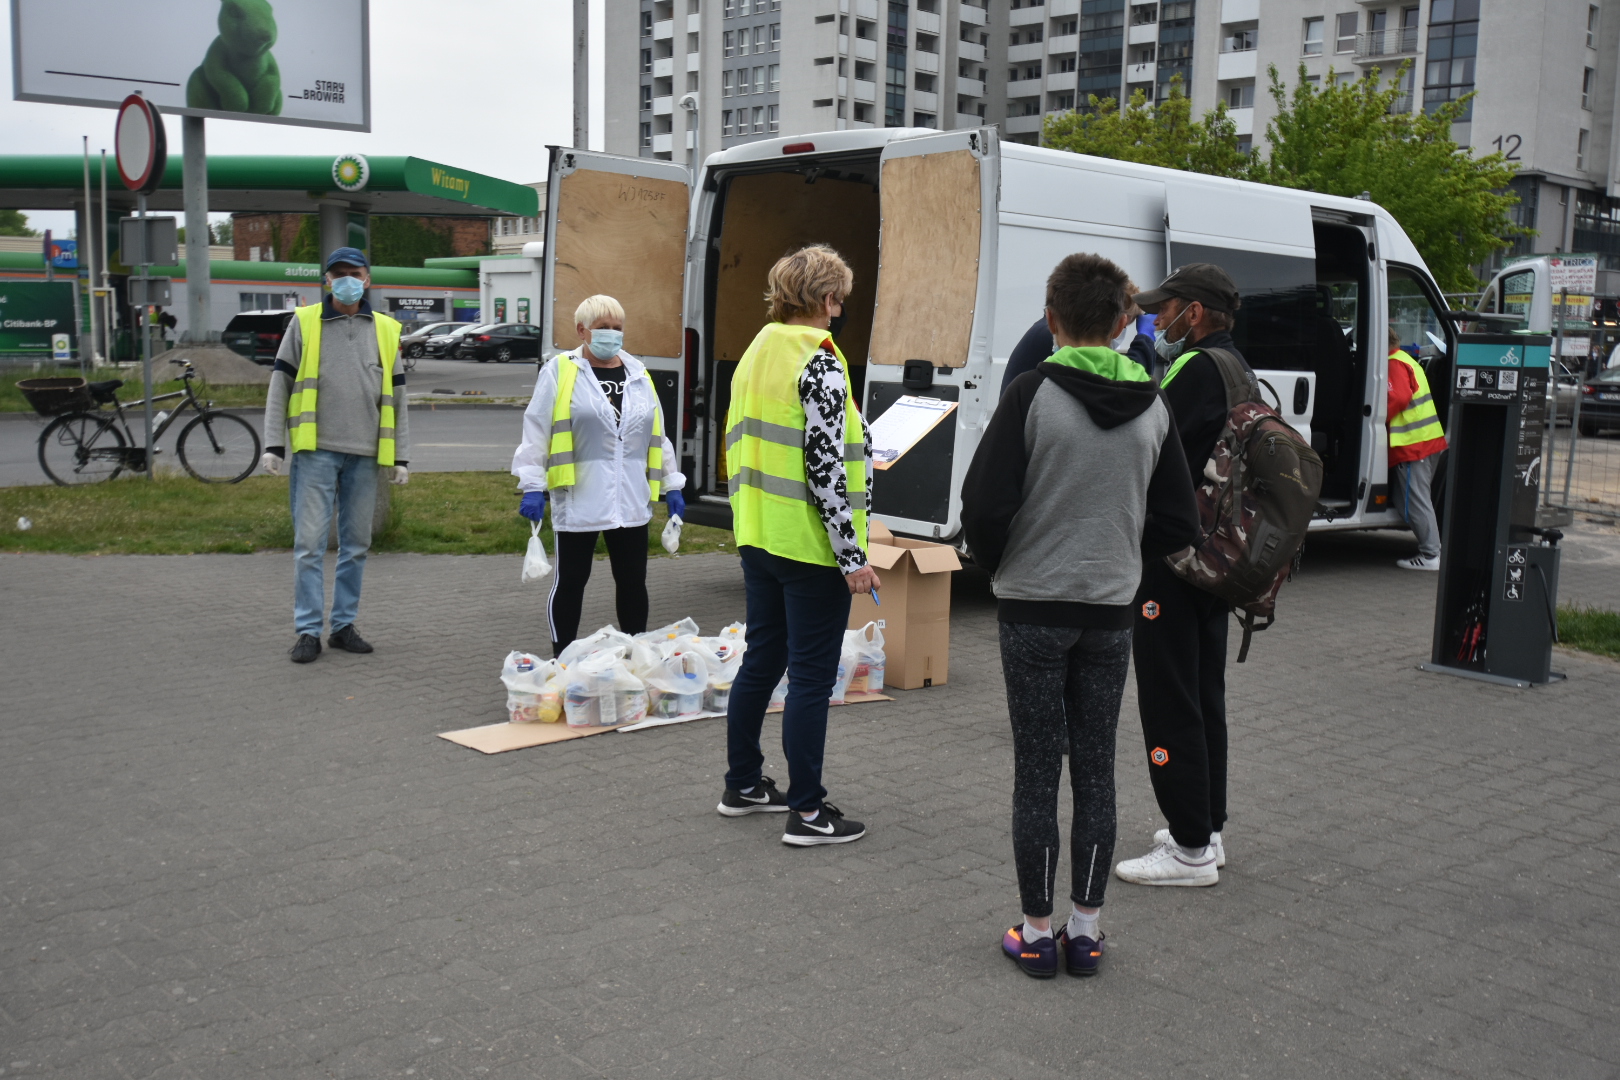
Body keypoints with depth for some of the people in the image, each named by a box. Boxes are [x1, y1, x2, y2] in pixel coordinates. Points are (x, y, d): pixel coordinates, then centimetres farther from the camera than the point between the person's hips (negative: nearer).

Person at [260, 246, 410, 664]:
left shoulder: (385, 330, 12)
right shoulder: (304, 322, 5)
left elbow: (396, 397, 14)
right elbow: (279, 387, 5)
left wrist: (400, 456, 9)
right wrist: (273, 445, -3)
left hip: (364, 456, 3)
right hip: (315, 450, -3)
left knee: (356, 544, 8)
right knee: (310, 543, -5)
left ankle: (344, 626, 17)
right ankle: (308, 631, 1)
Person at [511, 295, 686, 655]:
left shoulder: (638, 374, 12)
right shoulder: (559, 371, -2)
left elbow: (657, 434, 17)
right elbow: (536, 431, -5)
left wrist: (671, 484, 14)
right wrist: (533, 486, -11)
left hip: (630, 501, 4)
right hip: (577, 500, -4)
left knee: (633, 582, 9)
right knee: (570, 581, 5)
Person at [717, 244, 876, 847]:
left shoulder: (756, 354, 12)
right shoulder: (819, 361, -15)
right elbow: (825, 466, -20)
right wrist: (853, 555, -18)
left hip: (759, 536, 9)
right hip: (809, 544, -9)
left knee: (762, 659, 18)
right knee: (811, 676, -1)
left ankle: (742, 785, 28)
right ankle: (806, 812, 5)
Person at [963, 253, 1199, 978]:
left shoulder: (1033, 392, -11)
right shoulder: (1153, 408, 3)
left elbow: (985, 503, -15)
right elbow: (1178, 523, 7)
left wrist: (997, 565, 4)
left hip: (1033, 610, -3)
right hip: (1111, 612, 4)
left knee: (1037, 772, 4)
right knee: (1096, 769, 11)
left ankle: (1037, 932, 12)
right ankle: (1084, 929, 19)